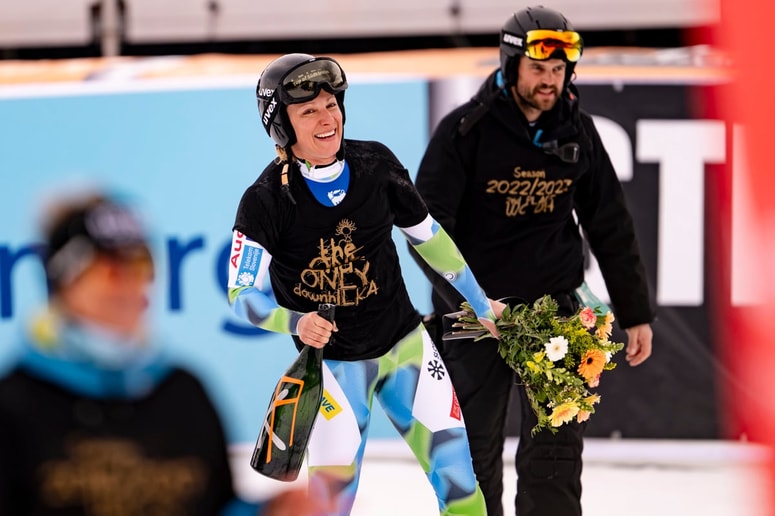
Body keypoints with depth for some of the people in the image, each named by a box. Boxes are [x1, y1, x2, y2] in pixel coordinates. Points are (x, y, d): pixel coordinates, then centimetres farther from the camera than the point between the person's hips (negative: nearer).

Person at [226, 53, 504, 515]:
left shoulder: (376, 165, -7)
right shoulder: (267, 199, -16)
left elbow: (428, 237, 8)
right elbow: (243, 293, -14)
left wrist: (481, 305, 16)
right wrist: (296, 323, -33)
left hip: (405, 342, 3)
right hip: (332, 361, -3)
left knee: (454, 461, 0)